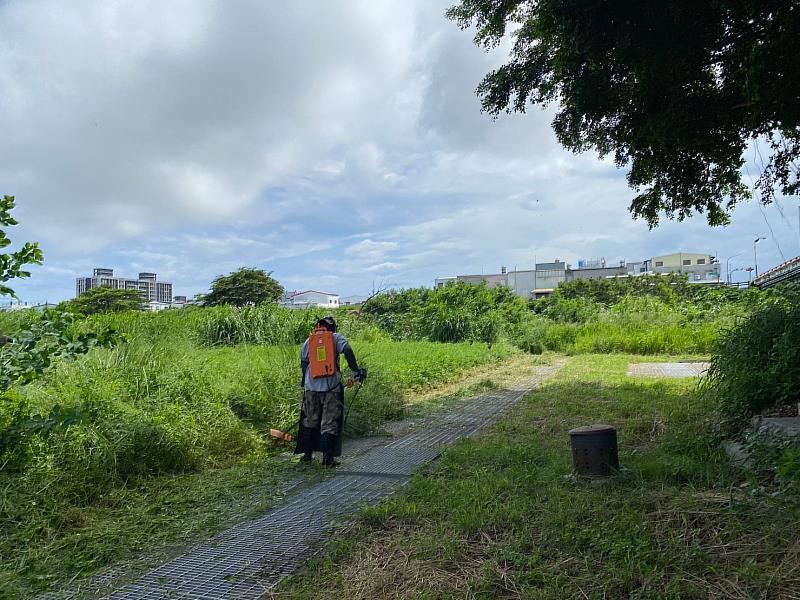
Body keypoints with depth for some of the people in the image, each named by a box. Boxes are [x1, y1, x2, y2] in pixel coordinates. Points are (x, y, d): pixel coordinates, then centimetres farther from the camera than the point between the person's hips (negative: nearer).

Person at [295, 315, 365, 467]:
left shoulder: (308, 341, 14)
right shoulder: (337, 338, 5)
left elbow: (303, 365, 15)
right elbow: (347, 351, -13)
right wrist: (356, 370, -15)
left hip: (311, 387, 3)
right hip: (331, 386, -3)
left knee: (310, 421, 16)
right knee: (330, 423, 3)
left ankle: (307, 454, 21)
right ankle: (327, 458, 2)